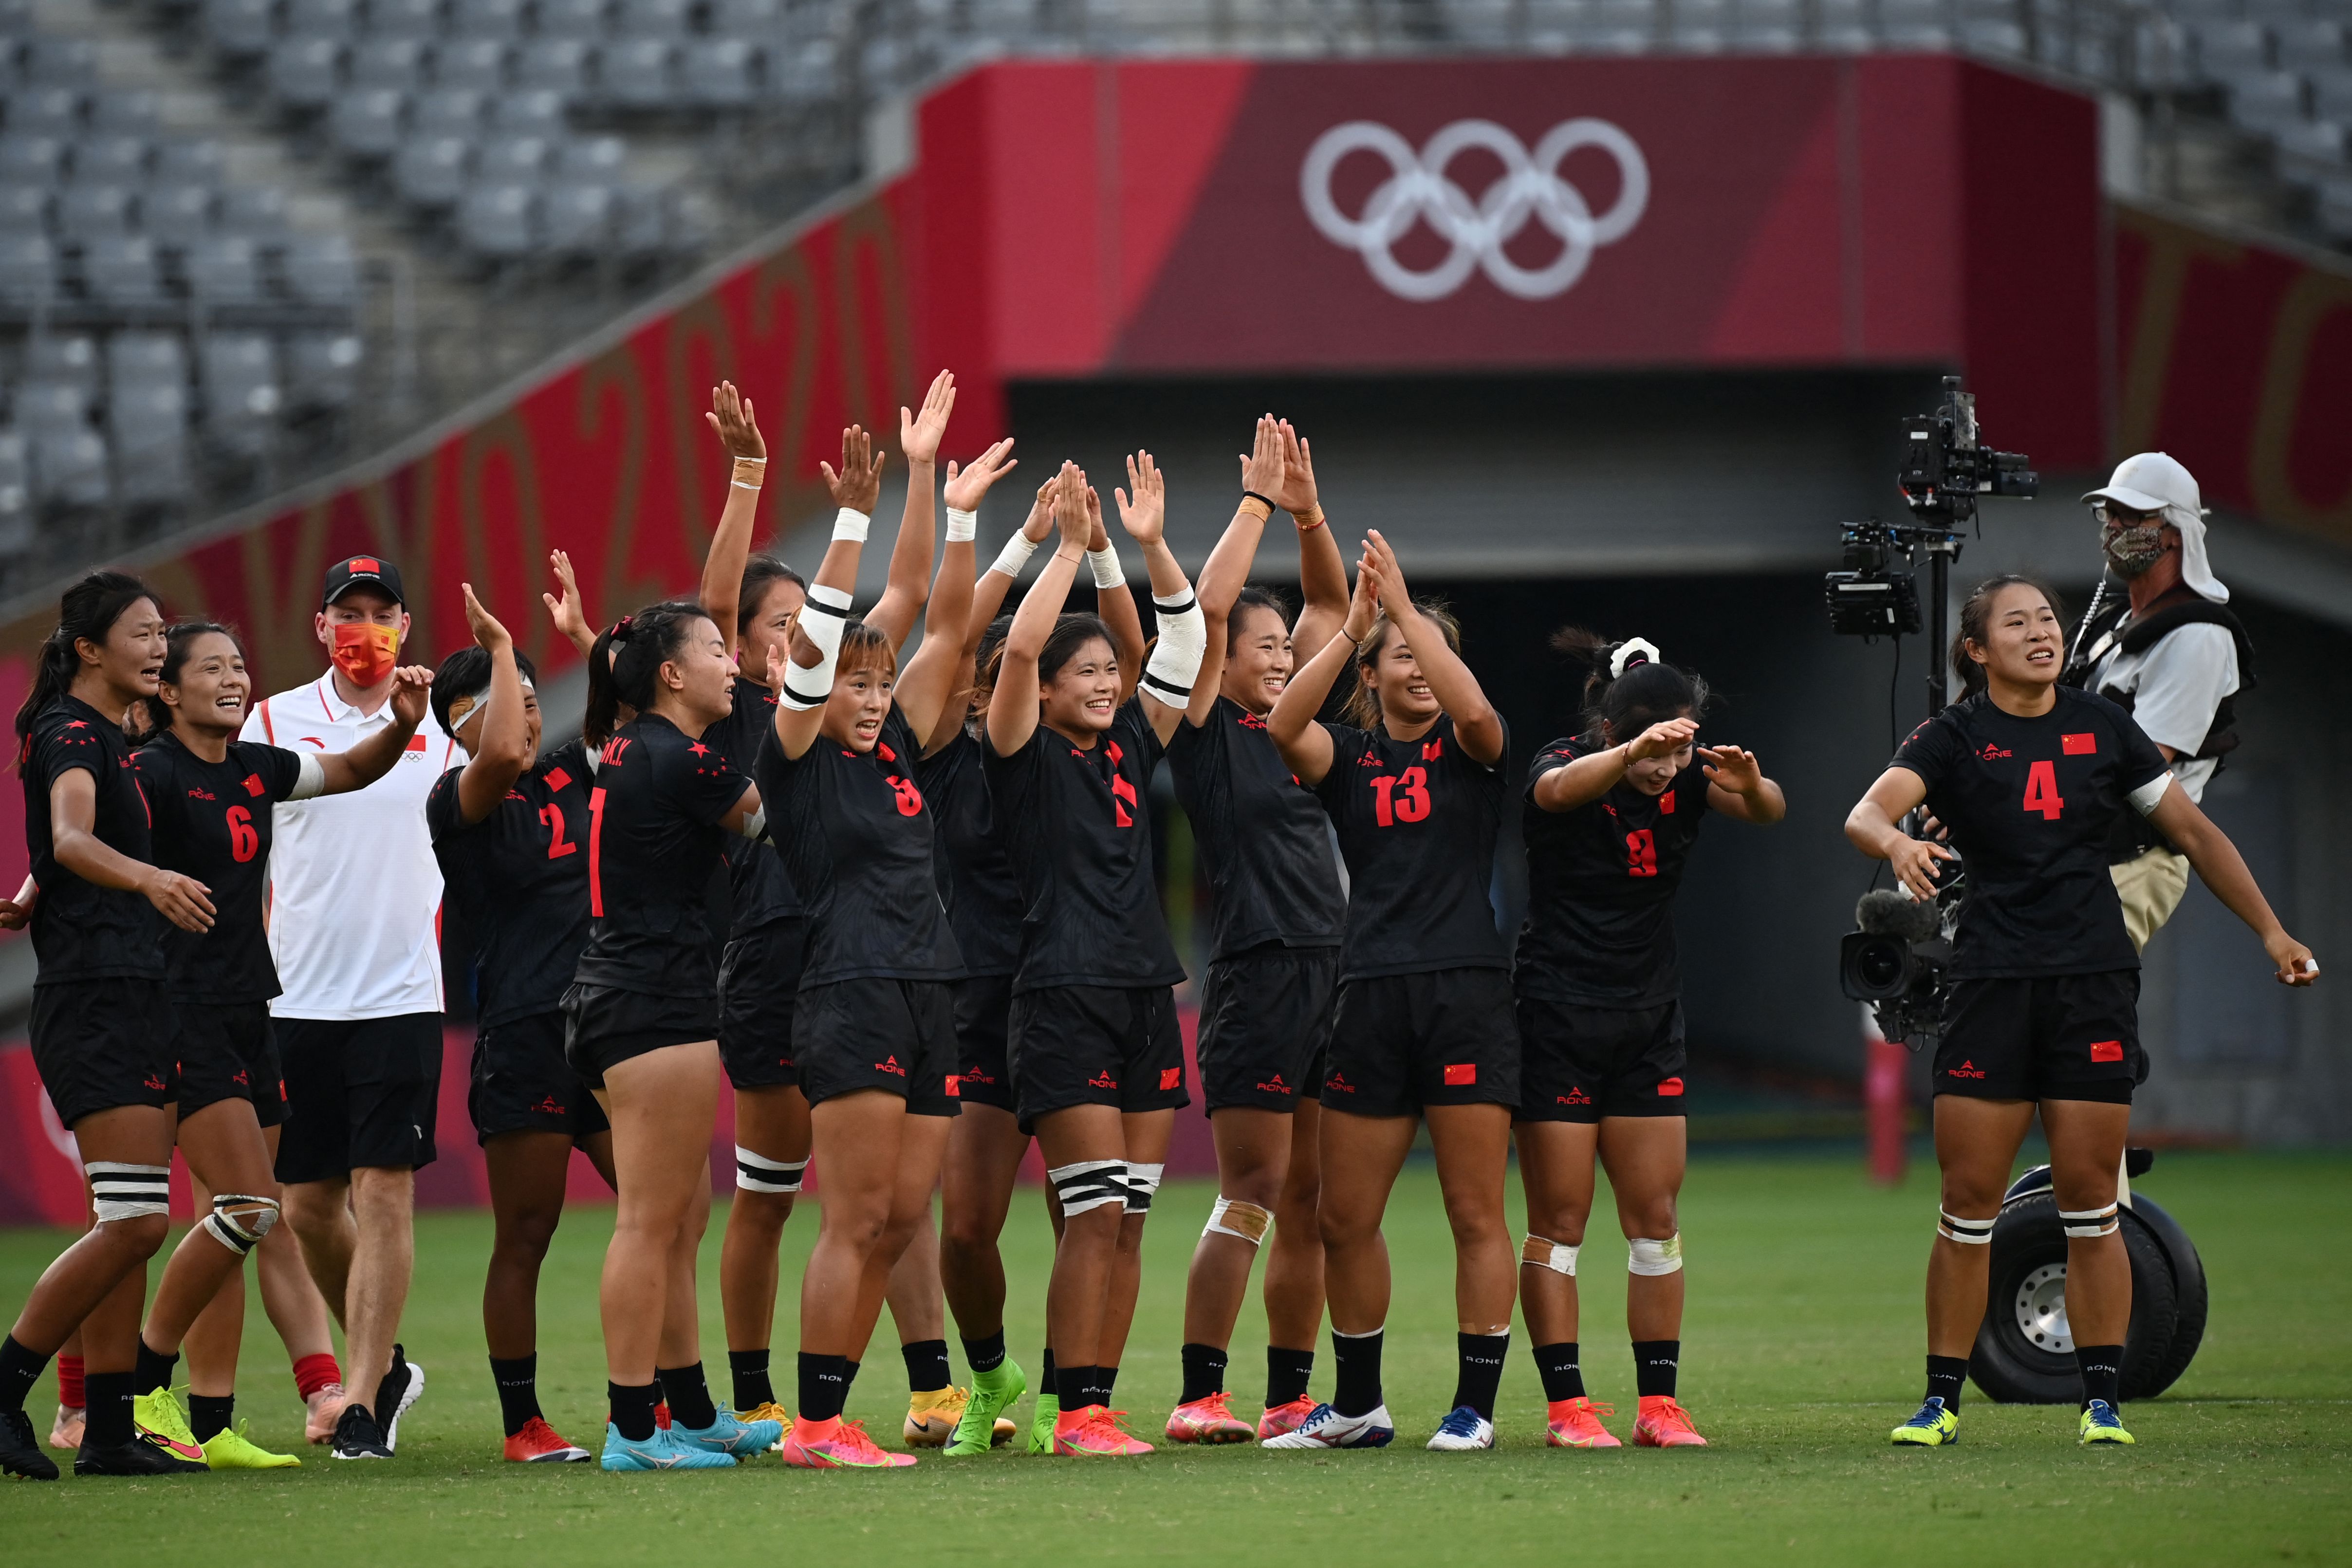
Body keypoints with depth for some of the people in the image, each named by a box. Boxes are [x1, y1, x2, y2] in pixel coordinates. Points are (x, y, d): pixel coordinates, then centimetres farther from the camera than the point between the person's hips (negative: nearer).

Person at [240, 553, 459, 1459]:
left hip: (401, 998, -1)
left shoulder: (439, 729, 5)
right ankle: (384, 1363, 26)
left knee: (384, 1193, -8)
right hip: (296, 1000, 1)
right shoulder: (275, 722, 5)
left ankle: (364, 1402, -5)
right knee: (308, 1202, 5)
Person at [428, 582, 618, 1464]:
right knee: (525, 1235, -2)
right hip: (522, 1035, -6)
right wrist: (498, 647, -16)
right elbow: (501, 755, -26)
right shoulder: (457, 801, -6)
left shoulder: (573, 775, 13)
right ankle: (522, 1423, 4)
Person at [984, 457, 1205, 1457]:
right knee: (1094, 1214, -10)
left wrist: (1151, 546, 1)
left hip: (1146, 997, 6)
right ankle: (1076, 1414, -8)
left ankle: (1097, 1405, 8)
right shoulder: (1024, 755, -1)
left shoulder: (1130, 747, 14)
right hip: (1062, 997, -6)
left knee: (1128, 1220, 4)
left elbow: (1184, 646, 11)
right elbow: (1019, 646, -16)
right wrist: (1071, 547, -12)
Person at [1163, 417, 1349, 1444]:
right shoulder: (1208, 732, -2)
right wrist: (1259, 502, -6)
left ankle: (1290, 1399, 11)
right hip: (1256, 979, -7)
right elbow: (1210, 607, -13)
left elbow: (1330, 604, 21)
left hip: (1329, 976, 7)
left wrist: (1308, 510, 8)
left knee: (1308, 1202, 7)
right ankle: (1198, 1397, -9)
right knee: (1251, 1192, -10)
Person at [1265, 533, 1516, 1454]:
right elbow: (1283, 724, -11)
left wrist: (1405, 606, -20)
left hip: (1467, 992, -3)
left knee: (1476, 1215, -4)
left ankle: (1474, 1406, 2)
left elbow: (1472, 706, -19)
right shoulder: (1347, 757, 11)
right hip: (1371, 997, 3)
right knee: (1343, 1220, 6)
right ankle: (1359, 1406, 20)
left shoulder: (1470, 750, 5)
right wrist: (1354, 625, -18)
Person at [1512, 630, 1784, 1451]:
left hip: (1649, 1017, 4)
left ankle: (1658, 1404, 7)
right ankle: (1566, 1406, -2)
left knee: (1655, 1215, 3)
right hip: (1558, 1018, -4)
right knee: (1559, 1220, -4)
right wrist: (1634, 751, -60)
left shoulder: (1686, 776, -3)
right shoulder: (1567, 763, -15)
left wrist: (1748, 785, -44)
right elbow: (1560, 789, -39)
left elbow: (1768, 810, -19)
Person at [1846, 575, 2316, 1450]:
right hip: (1991, 984, -1)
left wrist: (2271, 932, 12)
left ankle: (2103, 1401, 5)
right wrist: (1898, 843, -39)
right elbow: (1866, 815, -16)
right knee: (1968, 1204, -3)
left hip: (2095, 983, 1)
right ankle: (1941, 1402, 6)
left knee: (2089, 1203, -1)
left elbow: (2194, 834, 15)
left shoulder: (2103, 729, 8)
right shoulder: (1953, 739, 1)